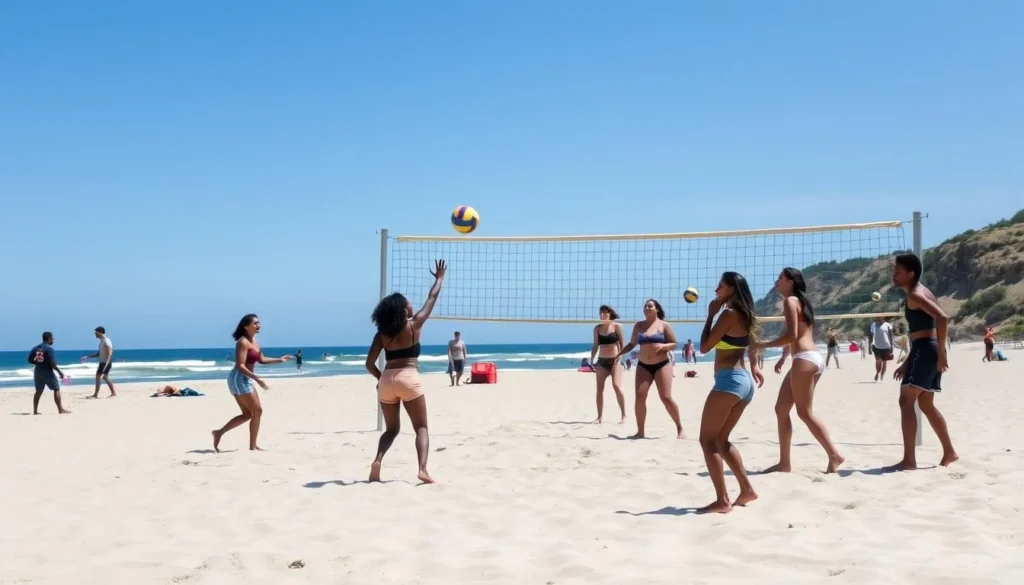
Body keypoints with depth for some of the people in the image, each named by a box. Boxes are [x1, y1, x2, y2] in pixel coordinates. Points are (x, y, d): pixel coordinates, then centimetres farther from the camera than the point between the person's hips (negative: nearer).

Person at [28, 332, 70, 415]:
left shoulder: (36, 348, 7)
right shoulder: (49, 349, -14)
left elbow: (30, 360, 8)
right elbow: (52, 363, -20)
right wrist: (59, 372, -11)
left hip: (37, 372, 7)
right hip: (47, 372, -7)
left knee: (38, 392, 16)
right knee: (56, 389, 0)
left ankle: (35, 411, 14)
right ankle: (60, 410, -4)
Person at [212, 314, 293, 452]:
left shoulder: (253, 341, 13)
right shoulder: (243, 342, -16)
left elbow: (262, 359, 23)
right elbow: (240, 366, -23)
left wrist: (279, 360, 14)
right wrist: (256, 378, -29)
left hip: (246, 379, 10)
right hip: (239, 379, -10)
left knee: (248, 414, 13)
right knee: (257, 411, -4)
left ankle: (219, 432, 17)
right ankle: (252, 446, 5)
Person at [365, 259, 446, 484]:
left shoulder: (382, 333, 9)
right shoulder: (414, 325, 1)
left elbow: (370, 364, 5)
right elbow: (432, 299, 14)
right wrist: (439, 278, 27)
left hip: (386, 380, 4)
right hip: (408, 379, -4)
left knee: (391, 429, 18)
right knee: (421, 427, 3)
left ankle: (378, 460, -5)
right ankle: (423, 469, -16)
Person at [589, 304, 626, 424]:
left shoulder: (617, 326, -3)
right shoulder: (597, 328, 8)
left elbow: (622, 343, -4)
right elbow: (595, 345, 12)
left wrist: (619, 356, -13)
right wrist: (592, 360, 5)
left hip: (615, 360, -4)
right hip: (602, 361, 4)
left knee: (617, 386, -15)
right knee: (599, 388, 1)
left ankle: (623, 415, -5)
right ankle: (600, 416, 7)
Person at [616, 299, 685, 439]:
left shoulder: (664, 325, 0)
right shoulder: (639, 325, 10)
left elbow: (674, 344, -1)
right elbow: (632, 344, 17)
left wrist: (662, 346, -20)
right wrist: (619, 353, 3)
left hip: (661, 365, -3)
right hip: (643, 366, 3)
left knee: (666, 398, -9)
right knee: (640, 397, -8)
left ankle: (680, 428, 6)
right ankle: (640, 431, 0)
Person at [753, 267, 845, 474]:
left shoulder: (790, 301, -7)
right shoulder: (799, 301, 21)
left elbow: (791, 335, -15)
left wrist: (764, 345, -8)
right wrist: (783, 357, 27)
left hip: (805, 359, -10)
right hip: (810, 358, 10)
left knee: (804, 412, -6)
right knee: (781, 409, 11)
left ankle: (834, 455, -4)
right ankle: (784, 463, 12)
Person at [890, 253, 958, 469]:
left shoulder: (915, 295, -11)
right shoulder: (919, 293, 20)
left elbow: (942, 318, -26)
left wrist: (941, 352, -24)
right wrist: (907, 363, 26)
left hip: (925, 350, -10)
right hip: (925, 350, 10)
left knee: (906, 402, -12)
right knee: (926, 405, 18)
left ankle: (909, 460, -15)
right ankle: (949, 452, 26)